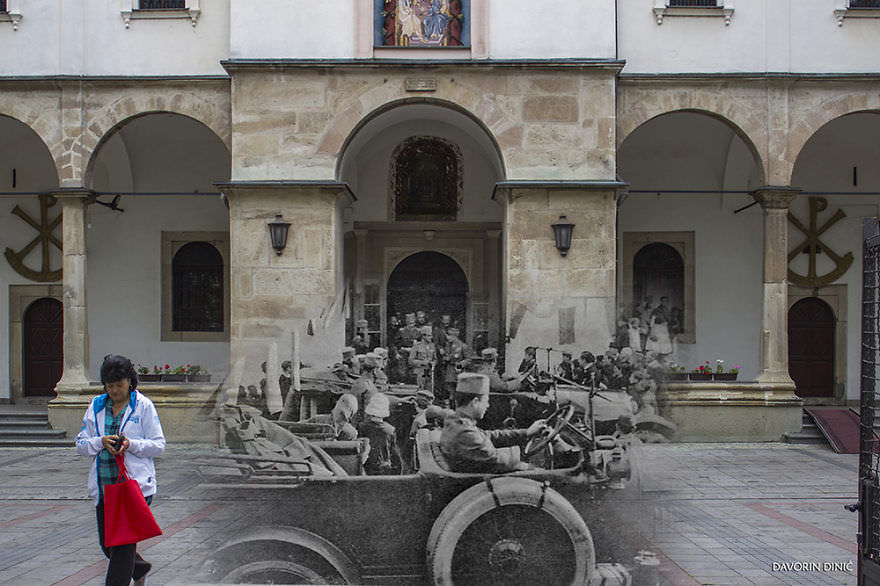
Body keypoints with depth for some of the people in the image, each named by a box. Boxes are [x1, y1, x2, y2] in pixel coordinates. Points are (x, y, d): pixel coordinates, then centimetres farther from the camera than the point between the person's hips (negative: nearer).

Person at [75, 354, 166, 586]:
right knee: (107, 543, 13)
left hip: (134, 484, -5)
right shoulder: (96, 406, 10)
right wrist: (101, 442, -11)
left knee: (123, 542, -8)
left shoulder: (144, 406, -2)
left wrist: (131, 444, -19)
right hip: (103, 486, 5)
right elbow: (81, 445, 9)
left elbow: (159, 445, -2)